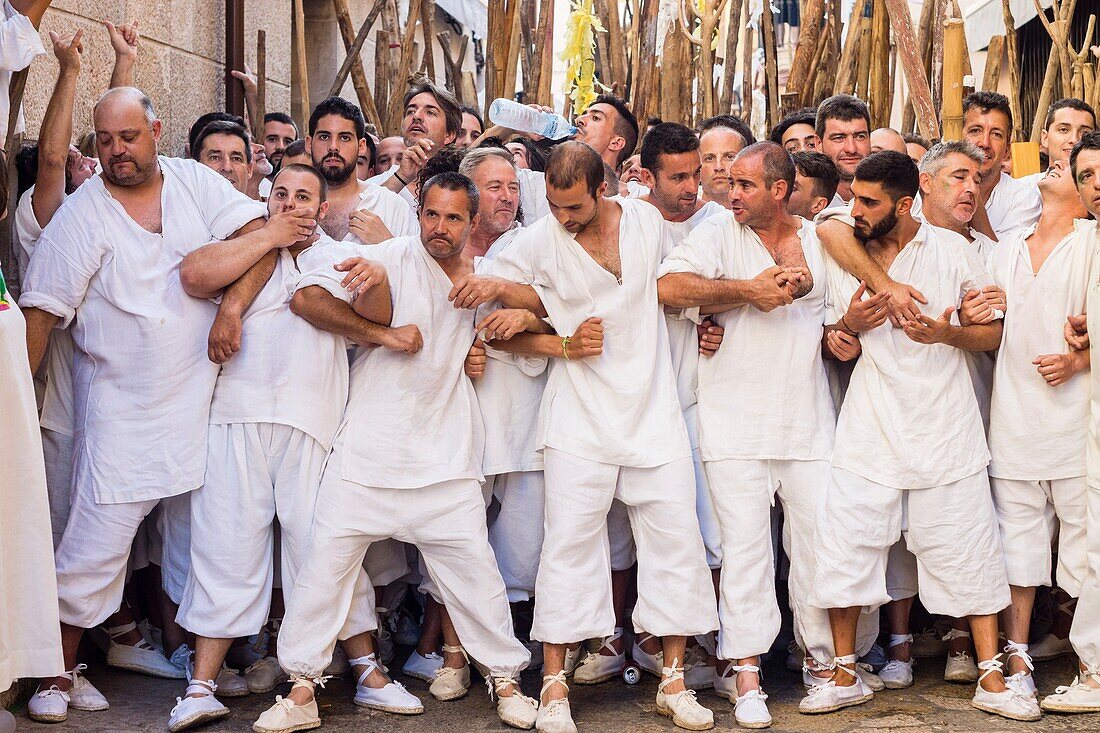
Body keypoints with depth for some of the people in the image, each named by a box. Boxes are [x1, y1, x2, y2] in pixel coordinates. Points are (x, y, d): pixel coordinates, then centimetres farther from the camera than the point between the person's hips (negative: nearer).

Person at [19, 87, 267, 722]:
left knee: (199, 534, 11)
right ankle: (60, 673, 6)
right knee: (97, 540, -5)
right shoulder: (82, 214, -4)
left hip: (200, 400, 3)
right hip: (121, 407, -3)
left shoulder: (194, 182, 3)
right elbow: (42, 311, -5)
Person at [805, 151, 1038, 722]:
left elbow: (994, 332, 4)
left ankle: (990, 680, 12)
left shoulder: (952, 251, -1)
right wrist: (848, 324, -9)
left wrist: (948, 333, -16)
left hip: (945, 433, -1)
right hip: (867, 433, 2)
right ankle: (845, 676, 15)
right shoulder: (839, 255, 5)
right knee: (843, 550, -1)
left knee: (968, 555, 2)